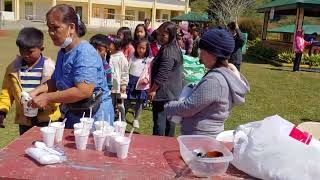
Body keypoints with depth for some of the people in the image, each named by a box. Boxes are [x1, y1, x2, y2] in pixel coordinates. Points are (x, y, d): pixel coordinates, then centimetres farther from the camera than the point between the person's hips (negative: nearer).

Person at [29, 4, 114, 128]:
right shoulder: (62, 52, 5)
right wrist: (36, 92, -7)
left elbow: (84, 91, -31)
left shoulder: (85, 52, -23)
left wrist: (47, 98, -26)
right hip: (73, 114, 8)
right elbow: (55, 81, 11)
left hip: (94, 116, -8)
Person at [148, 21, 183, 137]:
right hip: (172, 93, 10)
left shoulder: (168, 52, -20)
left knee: (159, 120, -2)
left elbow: (162, 75, -23)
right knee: (169, 120, 18)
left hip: (164, 93, -10)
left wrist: (153, 89, -13)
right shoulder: (174, 48, 12)